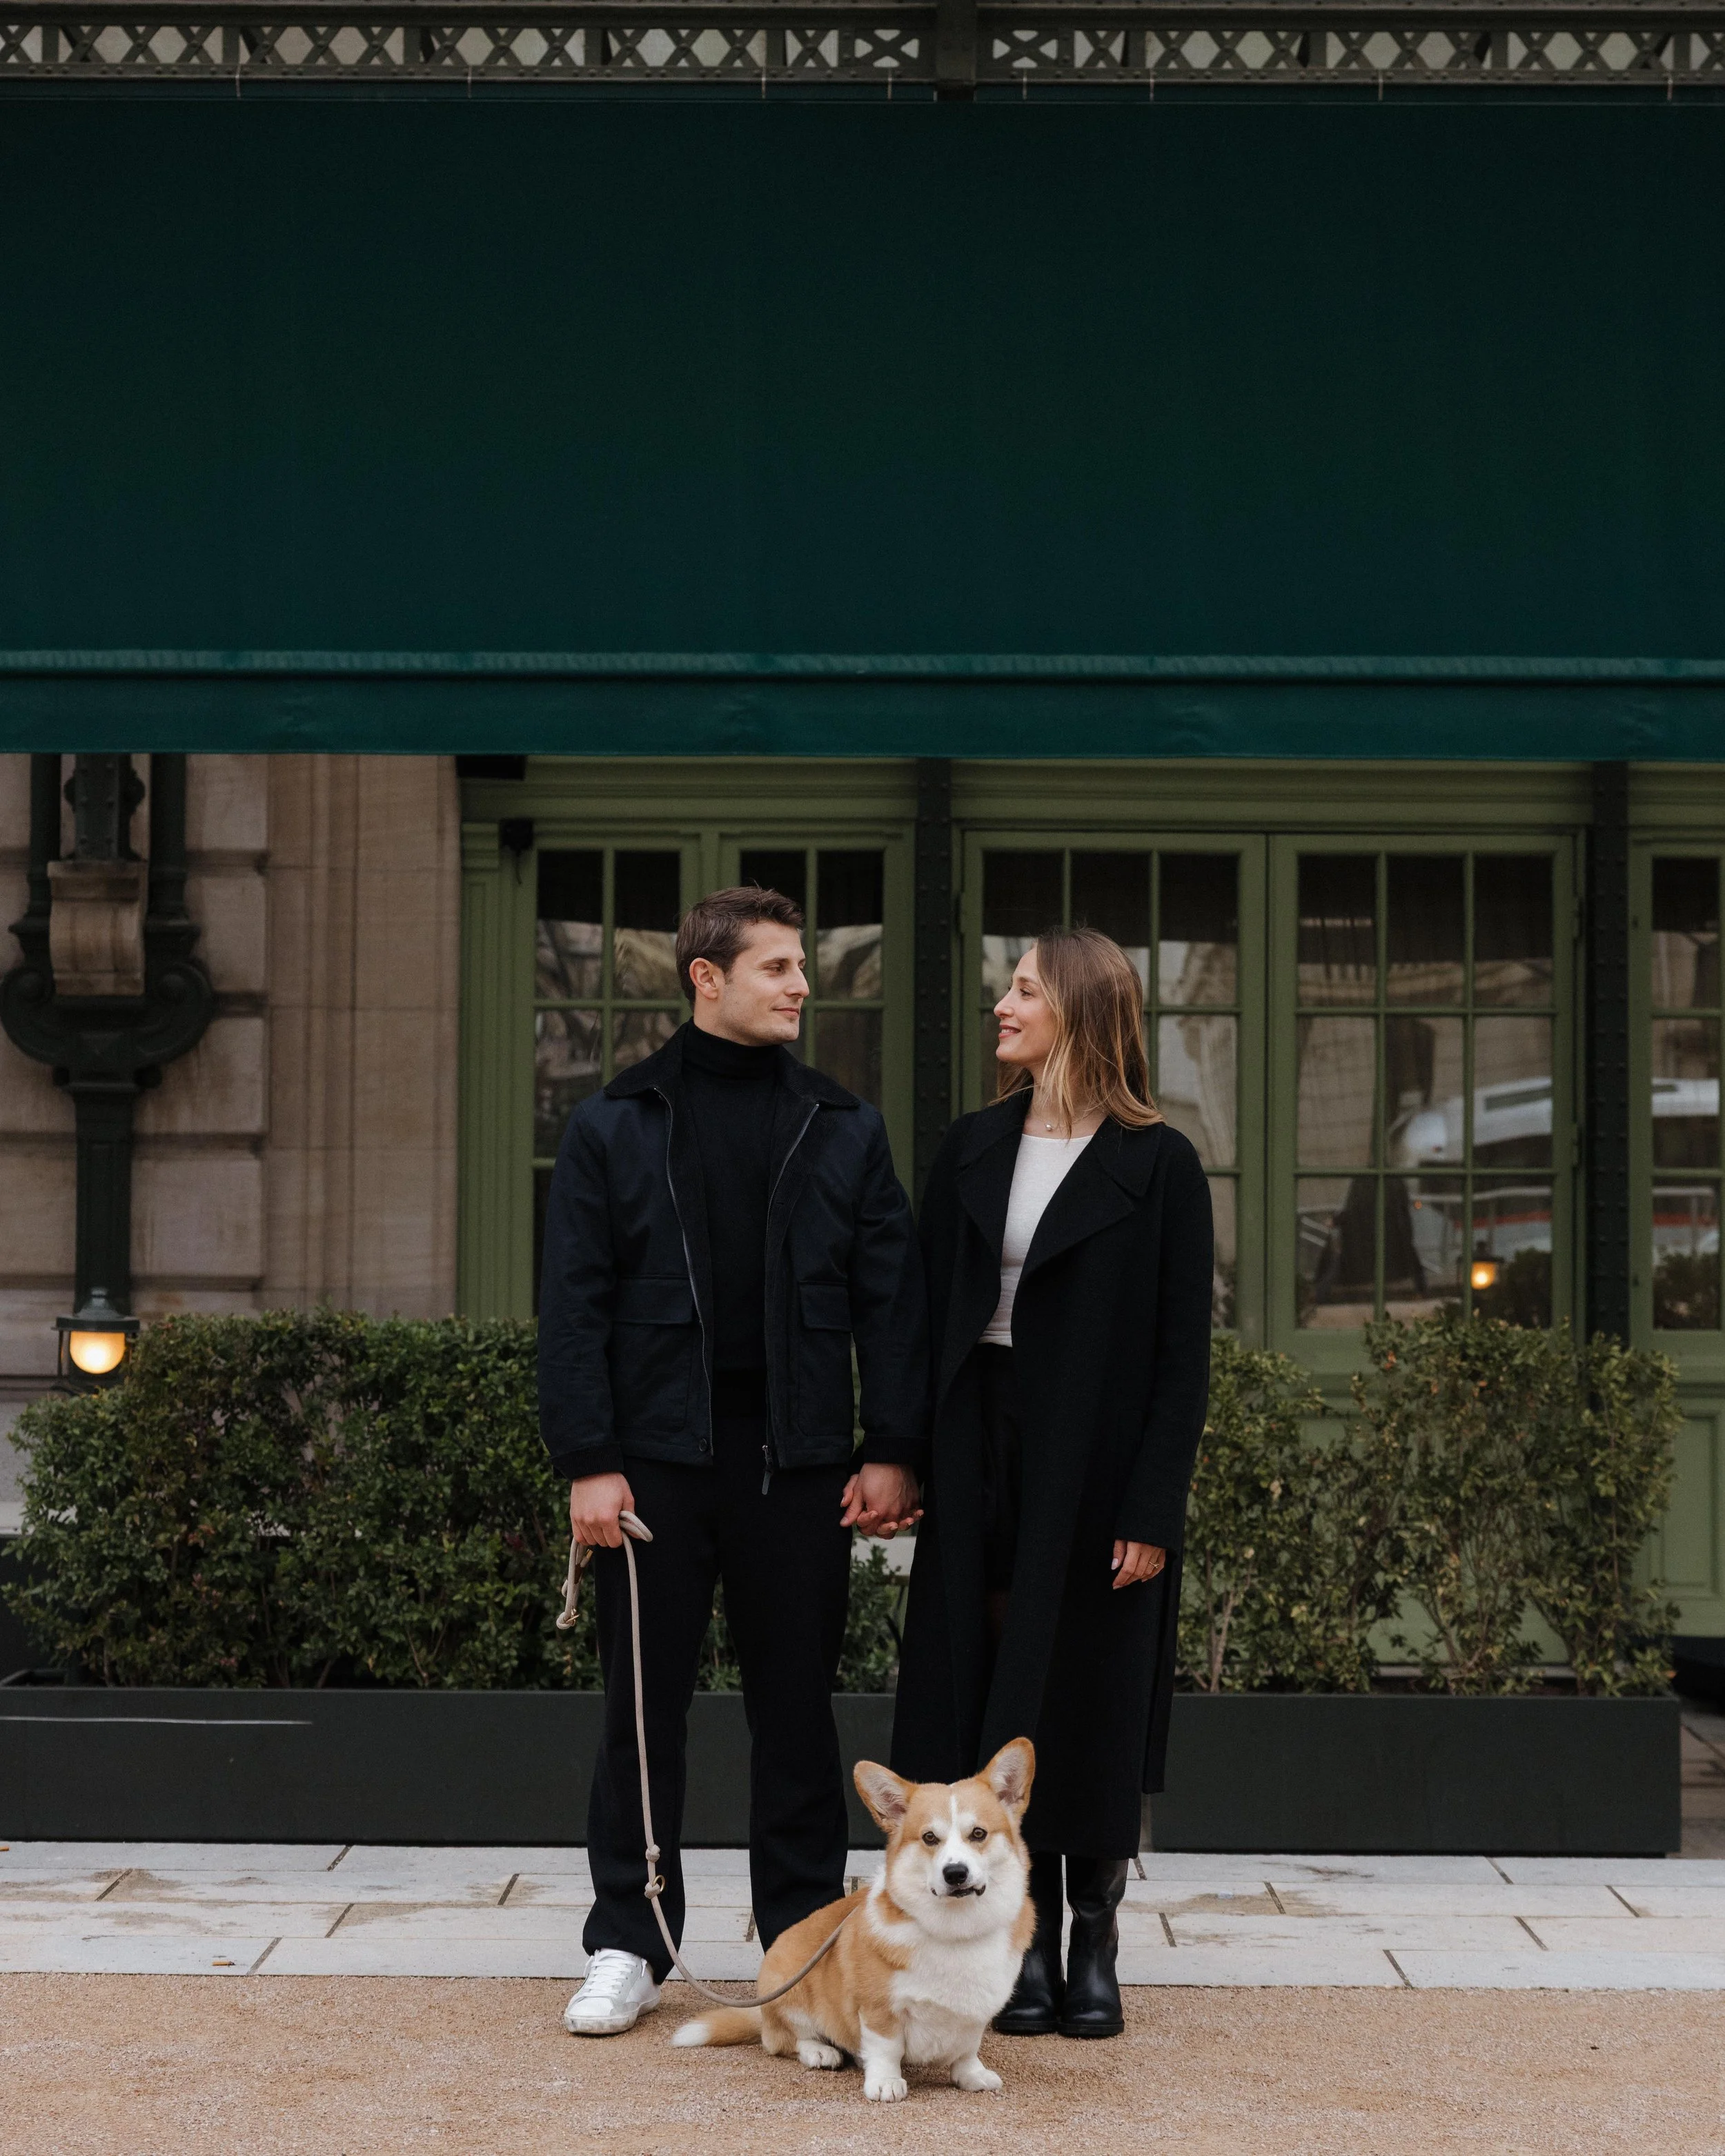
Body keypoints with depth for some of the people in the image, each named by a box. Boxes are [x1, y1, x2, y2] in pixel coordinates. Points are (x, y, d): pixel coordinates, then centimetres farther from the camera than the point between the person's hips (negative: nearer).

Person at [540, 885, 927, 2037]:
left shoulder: (845, 1130, 8)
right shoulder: (615, 1126, 4)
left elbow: (892, 1297, 7)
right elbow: (574, 1305, 0)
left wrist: (892, 1449, -1)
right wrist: (588, 1461, -8)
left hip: (799, 1464, 1)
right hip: (659, 1458, -1)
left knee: (797, 1706, 7)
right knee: (645, 1707, 4)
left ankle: (805, 1936, 17)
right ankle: (629, 1947, 13)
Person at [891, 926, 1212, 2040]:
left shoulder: (1157, 1165, -4)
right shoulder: (973, 1149, 9)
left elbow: (1183, 1354, -7)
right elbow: (928, 1310, 9)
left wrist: (1153, 1511, -13)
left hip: (1096, 1467, -4)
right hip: (982, 1452, 4)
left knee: (1091, 1705, 3)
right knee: (996, 1694, 4)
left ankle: (1096, 1942, 15)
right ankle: (1029, 1940, 14)